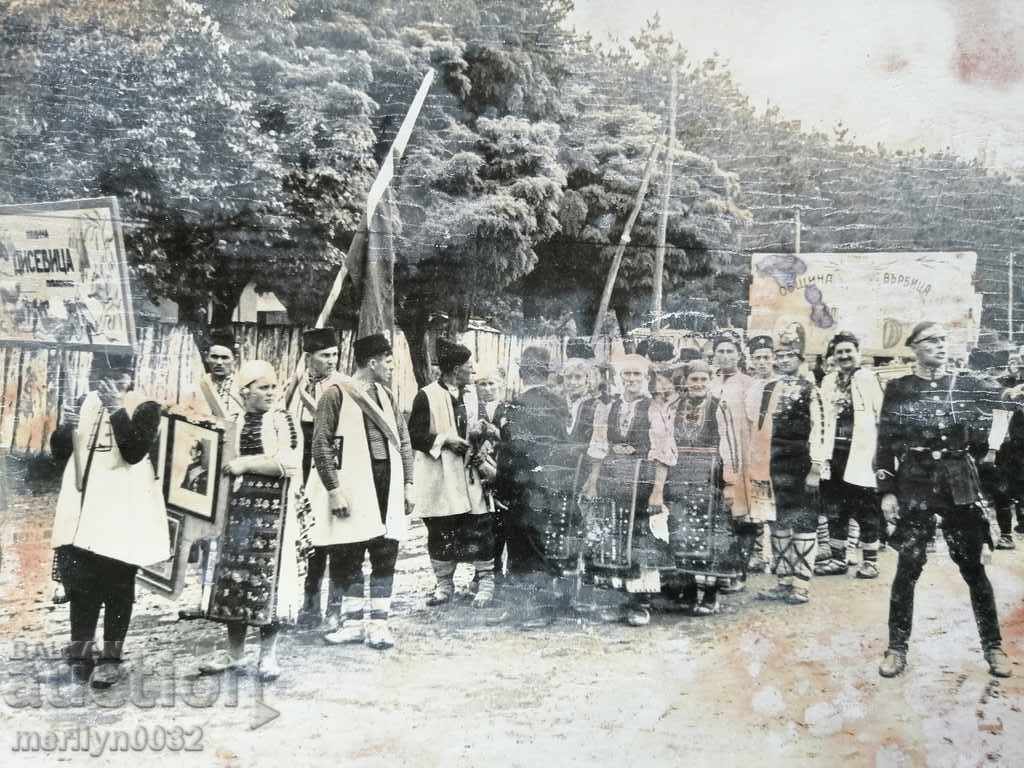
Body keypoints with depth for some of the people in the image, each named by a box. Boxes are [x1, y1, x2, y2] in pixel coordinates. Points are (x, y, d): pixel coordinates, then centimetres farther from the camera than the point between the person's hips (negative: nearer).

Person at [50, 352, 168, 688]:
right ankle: (80, 651, 22)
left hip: (121, 513, -5)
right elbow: (59, 451, 12)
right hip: (82, 511, 5)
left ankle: (111, 657, 11)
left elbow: (135, 452, -19)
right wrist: (66, 428, -8)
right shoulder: (86, 402, 11)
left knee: (117, 585, 3)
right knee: (79, 582, 10)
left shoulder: (144, 408, -5)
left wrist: (118, 410, -23)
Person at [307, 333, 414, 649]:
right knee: (349, 555, 2)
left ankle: (378, 623, 10)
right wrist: (334, 490, -13)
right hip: (353, 486, -5)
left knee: (386, 554, 3)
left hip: (388, 483, 5)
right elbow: (321, 444, -8)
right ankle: (354, 622, 14)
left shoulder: (386, 395, 14)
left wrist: (408, 483, 10)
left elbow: (403, 441, 18)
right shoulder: (336, 393, -5)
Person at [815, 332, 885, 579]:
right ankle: (837, 558, 21)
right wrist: (822, 454, 10)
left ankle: (870, 561, 13)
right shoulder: (828, 382, 14)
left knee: (866, 511, 2)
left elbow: (881, 418, -8)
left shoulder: (869, 379, -3)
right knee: (835, 510, 11)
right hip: (834, 454, 6)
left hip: (860, 455, -5)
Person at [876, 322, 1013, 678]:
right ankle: (897, 647, 10)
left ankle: (993, 646, 18)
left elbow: (979, 445, 10)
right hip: (914, 486, -1)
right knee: (908, 568, -1)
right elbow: (885, 444, 0)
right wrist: (887, 491, -5)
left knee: (972, 566, 5)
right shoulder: (898, 389, 1)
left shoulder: (969, 386, 5)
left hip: (960, 486, 1)